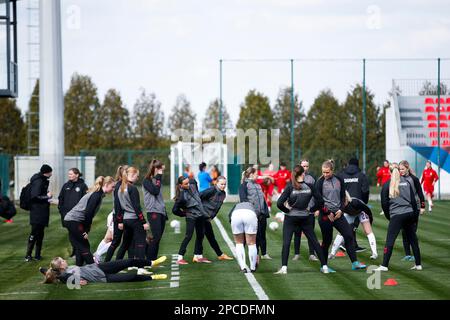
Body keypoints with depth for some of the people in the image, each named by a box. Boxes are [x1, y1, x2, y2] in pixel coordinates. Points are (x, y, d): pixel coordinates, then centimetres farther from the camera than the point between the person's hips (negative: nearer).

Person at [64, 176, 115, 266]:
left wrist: (86, 230, 10)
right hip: (75, 221, -9)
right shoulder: (97, 195, -14)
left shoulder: (97, 193, 15)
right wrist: (86, 231, -15)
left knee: (79, 248, 10)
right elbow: (88, 213, -19)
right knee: (85, 247, -6)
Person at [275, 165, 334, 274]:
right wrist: (310, 209, 8)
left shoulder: (290, 187, -10)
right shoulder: (309, 187, -4)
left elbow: (279, 203, -17)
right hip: (305, 219, 2)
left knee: (286, 242, -3)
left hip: (290, 218, -2)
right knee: (315, 242, 9)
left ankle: (284, 268, -14)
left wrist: (287, 210, -2)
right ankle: (324, 266, 11)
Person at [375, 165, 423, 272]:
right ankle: (418, 264, 17)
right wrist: (415, 215, 16)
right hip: (409, 214, 4)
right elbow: (413, 200, 8)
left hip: (396, 215, -4)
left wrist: (388, 216, 16)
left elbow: (384, 203, 2)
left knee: (390, 240, -3)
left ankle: (384, 265, -7)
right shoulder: (406, 182, 8)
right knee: (413, 240, 12)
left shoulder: (387, 185, 0)